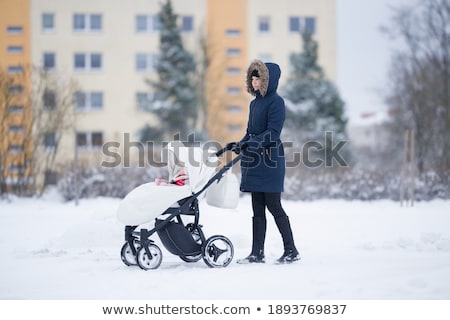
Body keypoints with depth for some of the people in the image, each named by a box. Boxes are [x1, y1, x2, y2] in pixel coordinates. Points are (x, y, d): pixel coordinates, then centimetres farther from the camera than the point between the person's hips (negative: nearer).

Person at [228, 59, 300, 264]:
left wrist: (252, 144, -26)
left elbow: (273, 132, -17)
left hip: (270, 161, -8)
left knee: (273, 206, -5)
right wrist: (239, 144, 6)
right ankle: (257, 253, 9)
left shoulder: (275, 102, -9)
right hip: (255, 163, 8)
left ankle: (291, 250, 5)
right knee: (257, 209, 7)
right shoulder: (254, 103, 16)